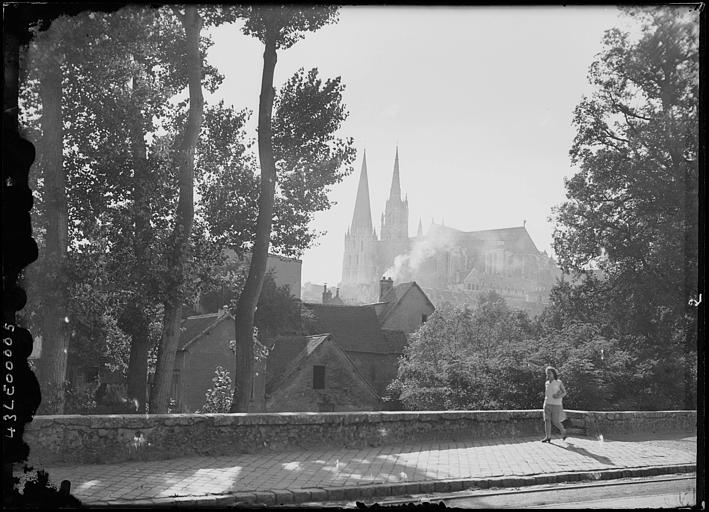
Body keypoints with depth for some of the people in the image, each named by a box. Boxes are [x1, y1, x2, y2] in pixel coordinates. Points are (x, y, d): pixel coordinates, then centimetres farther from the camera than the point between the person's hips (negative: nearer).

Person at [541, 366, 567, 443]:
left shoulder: (559, 383, -4)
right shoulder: (547, 383, 8)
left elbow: (564, 392, 1)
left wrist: (559, 396, -15)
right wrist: (545, 403, 14)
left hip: (556, 405, -4)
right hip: (547, 404, 4)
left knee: (555, 422, -3)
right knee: (547, 420, -6)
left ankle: (563, 431, 25)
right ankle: (548, 437, -5)